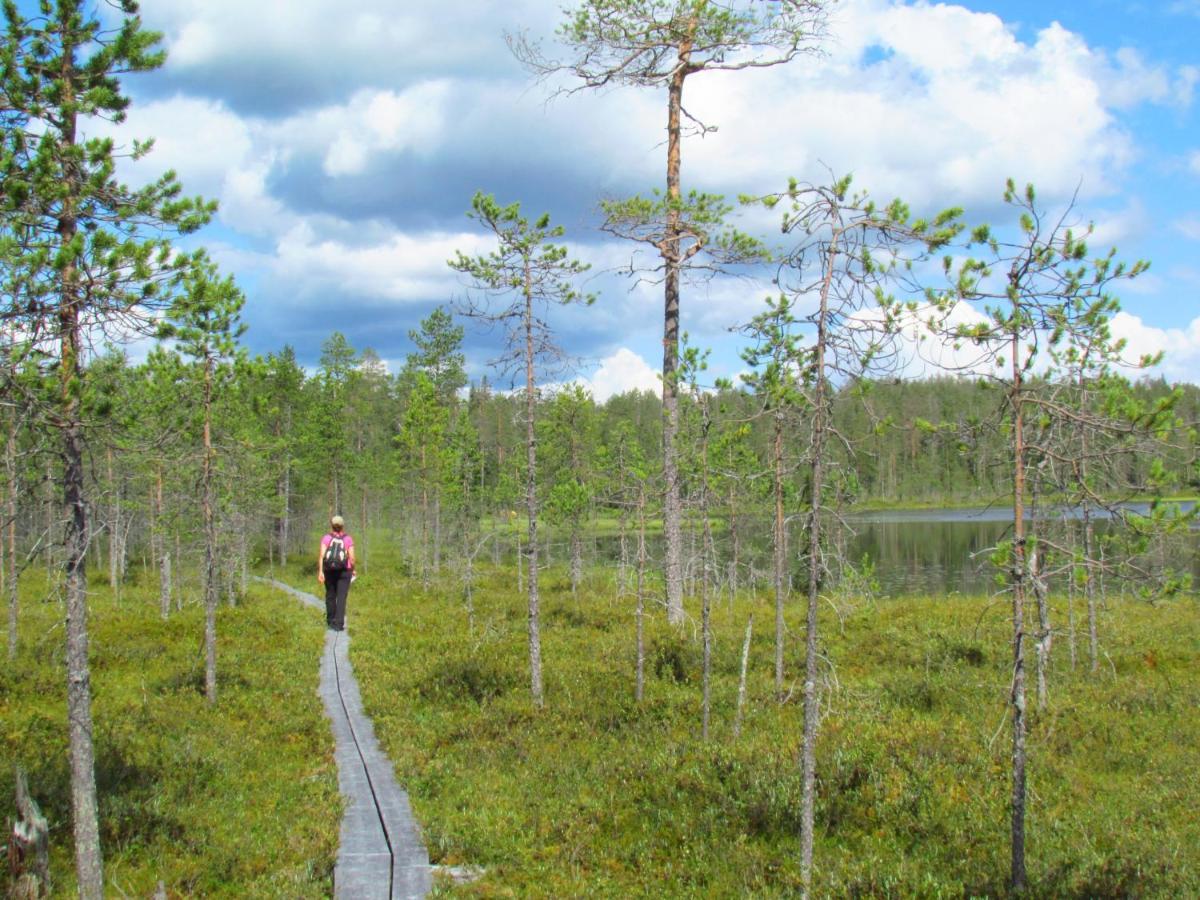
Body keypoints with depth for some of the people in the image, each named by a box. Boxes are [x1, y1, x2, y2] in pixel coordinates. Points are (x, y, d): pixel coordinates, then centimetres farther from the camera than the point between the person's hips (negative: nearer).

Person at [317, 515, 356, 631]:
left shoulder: (326, 538, 1)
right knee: (341, 598, -2)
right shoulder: (348, 539, -1)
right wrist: (353, 569, 10)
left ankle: (330, 620, 30)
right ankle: (338, 624, -12)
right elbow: (351, 557, -6)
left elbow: (321, 555, -9)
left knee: (330, 595, 18)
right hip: (344, 571, -2)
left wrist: (320, 571, -11)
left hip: (329, 570, 2)